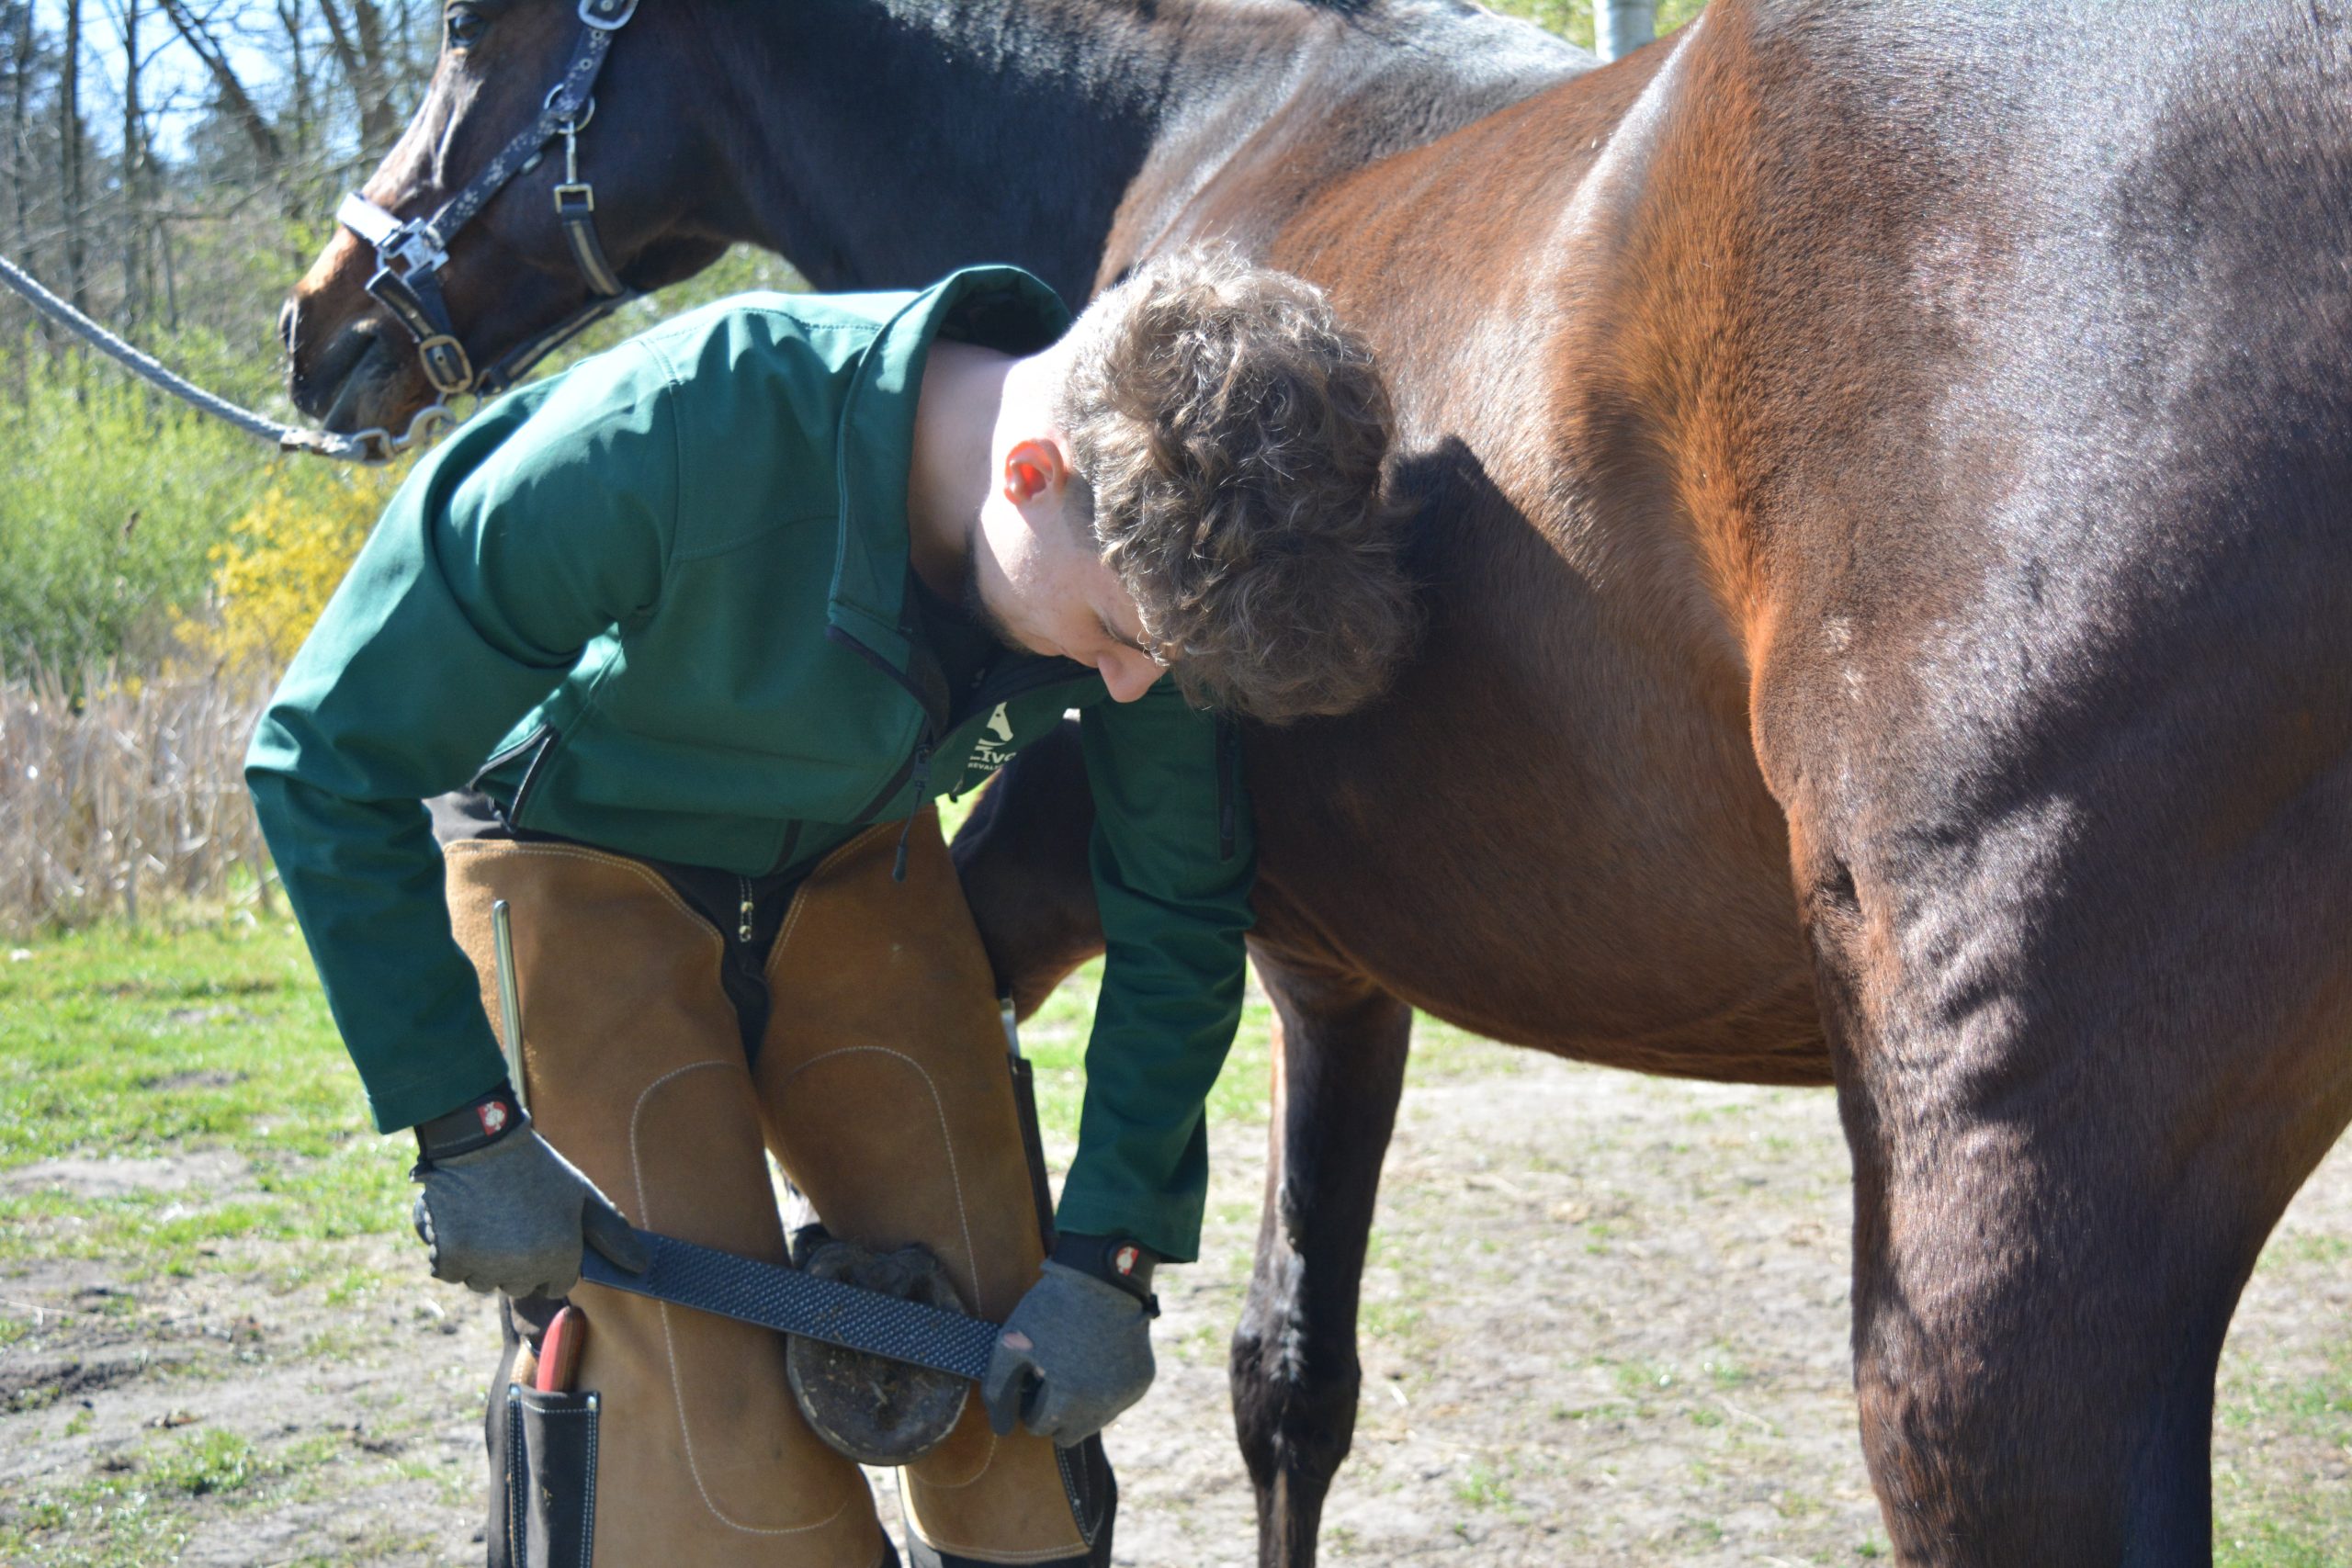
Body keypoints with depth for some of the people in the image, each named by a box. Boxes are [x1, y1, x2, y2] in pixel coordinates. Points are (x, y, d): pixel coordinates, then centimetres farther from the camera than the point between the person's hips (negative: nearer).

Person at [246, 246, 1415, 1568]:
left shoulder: (1149, 543, -23)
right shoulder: (653, 447, -39)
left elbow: (1180, 910, -5)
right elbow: (332, 765, -26)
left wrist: (1110, 1252, -5)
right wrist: (465, 1127, -24)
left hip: (856, 859, 4)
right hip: (580, 861, -4)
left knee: (1001, 1320, -1)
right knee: (690, 1363, -16)